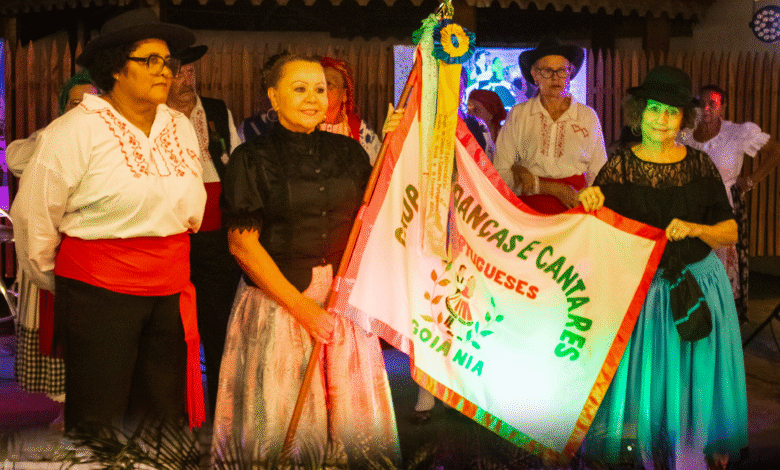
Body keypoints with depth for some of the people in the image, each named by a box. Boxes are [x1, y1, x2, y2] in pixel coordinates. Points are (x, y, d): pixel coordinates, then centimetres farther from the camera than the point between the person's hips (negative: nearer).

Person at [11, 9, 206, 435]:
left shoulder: (180, 127, 9)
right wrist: (52, 279, 10)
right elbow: (34, 218, -2)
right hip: (98, 293, -5)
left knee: (166, 414, 10)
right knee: (98, 422, 1)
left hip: (171, 294, 5)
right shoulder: (75, 131, -8)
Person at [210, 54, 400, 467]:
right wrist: (300, 305, -13)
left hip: (345, 297, 4)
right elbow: (242, 244, -8)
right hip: (277, 296, -3)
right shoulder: (253, 158, -3)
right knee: (282, 414, 2)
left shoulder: (349, 152, 9)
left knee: (348, 407, 6)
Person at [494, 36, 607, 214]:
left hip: (575, 214, -2)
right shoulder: (518, 115, 7)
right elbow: (499, 174, 1)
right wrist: (552, 188, -8)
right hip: (530, 210, 2)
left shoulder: (588, 116, 11)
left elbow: (598, 175, 11)